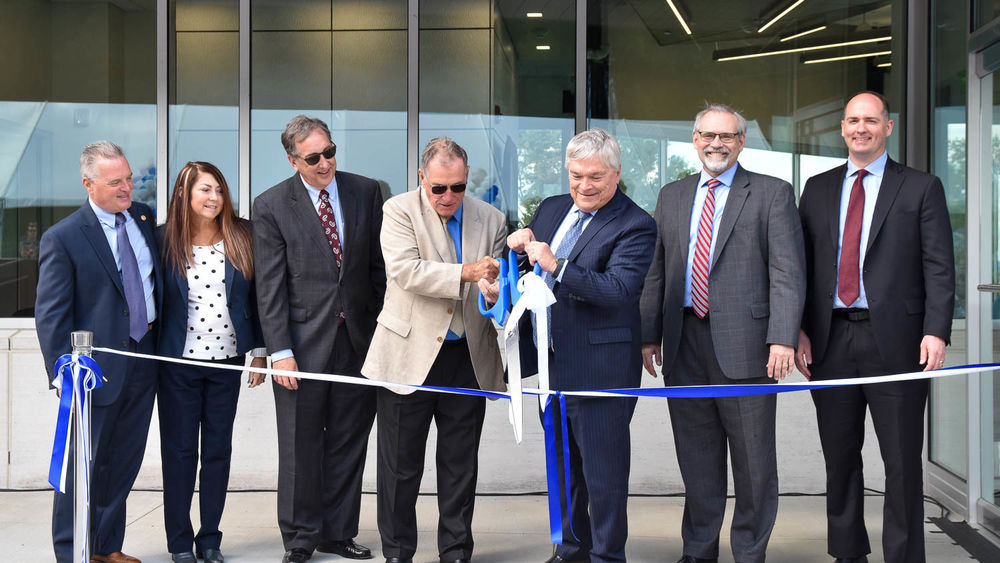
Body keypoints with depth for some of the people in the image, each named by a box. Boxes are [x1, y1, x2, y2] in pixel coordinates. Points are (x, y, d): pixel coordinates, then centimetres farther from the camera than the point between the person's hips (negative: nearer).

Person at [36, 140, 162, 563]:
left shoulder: (144, 218, 6)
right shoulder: (62, 239, -11)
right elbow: (50, 317, -11)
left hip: (143, 365, 6)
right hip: (99, 369, -6)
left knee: (123, 464, 16)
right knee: (84, 467, 3)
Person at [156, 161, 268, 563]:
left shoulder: (241, 236, 2)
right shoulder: (165, 240, -2)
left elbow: (256, 295, 6)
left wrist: (260, 350, 6)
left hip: (226, 361, 2)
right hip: (179, 361, -2)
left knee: (218, 450, 8)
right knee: (179, 450, 4)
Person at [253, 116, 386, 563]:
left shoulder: (366, 192, 5)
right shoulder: (271, 207, -3)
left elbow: (379, 266, 10)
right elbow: (269, 286, -5)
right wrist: (279, 351, -11)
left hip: (358, 339, 3)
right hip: (303, 343, -3)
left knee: (348, 443, 10)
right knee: (300, 447, 4)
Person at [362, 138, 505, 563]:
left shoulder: (490, 218, 8)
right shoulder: (400, 211, -4)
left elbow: (496, 280, 13)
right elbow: (405, 269, -17)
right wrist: (464, 273, -26)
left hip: (468, 359, 3)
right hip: (409, 356, -3)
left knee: (461, 465, 10)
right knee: (400, 464, 4)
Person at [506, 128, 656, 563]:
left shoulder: (635, 226, -11)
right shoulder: (552, 209, 11)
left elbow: (618, 289, -24)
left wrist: (556, 266, -32)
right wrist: (518, 247, -4)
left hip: (600, 369, -7)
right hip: (553, 363, 8)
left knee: (603, 472, 0)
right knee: (563, 466, 20)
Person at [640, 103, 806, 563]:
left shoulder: (773, 194, 2)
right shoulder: (672, 196, 16)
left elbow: (787, 272, -6)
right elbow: (656, 270, 16)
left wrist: (782, 338, -15)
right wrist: (649, 335, 9)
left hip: (744, 343, -4)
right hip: (685, 344, 4)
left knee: (753, 459, 3)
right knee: (696, 456, 12)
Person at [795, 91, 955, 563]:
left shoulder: (921, 188, 5)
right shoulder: (818, 189, 14)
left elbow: (939, 268, -2)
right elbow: (802, 264, 12)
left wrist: (936, 331, -13)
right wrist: (799, 330, 2)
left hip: (893, 341, -3)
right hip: (832, 341, 3)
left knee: (902, 462, 0)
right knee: (839, 458, 11)